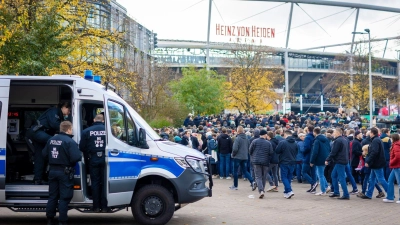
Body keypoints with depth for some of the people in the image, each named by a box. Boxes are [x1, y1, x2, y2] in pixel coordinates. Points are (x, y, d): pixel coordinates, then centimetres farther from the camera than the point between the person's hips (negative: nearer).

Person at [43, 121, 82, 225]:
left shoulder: (51, 139, 5)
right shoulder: (70, 142, -18)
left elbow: (44, 154, 8)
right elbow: (76, 158, -26)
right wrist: (80, 154, -5)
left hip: (53, 171, 7)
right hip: (65, 172, -7)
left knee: (52, 196, 15)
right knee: (64, 197, 1)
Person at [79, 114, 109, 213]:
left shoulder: (86, 131, 0)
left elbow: (82, 147, -1)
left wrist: (87, 156, 16)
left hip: (93, 160, 0)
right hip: (105, 159, 0)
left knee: (95, 183, 9)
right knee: (104, 183, 7)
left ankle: (96, 207, 8)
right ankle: (104, 206, 6)